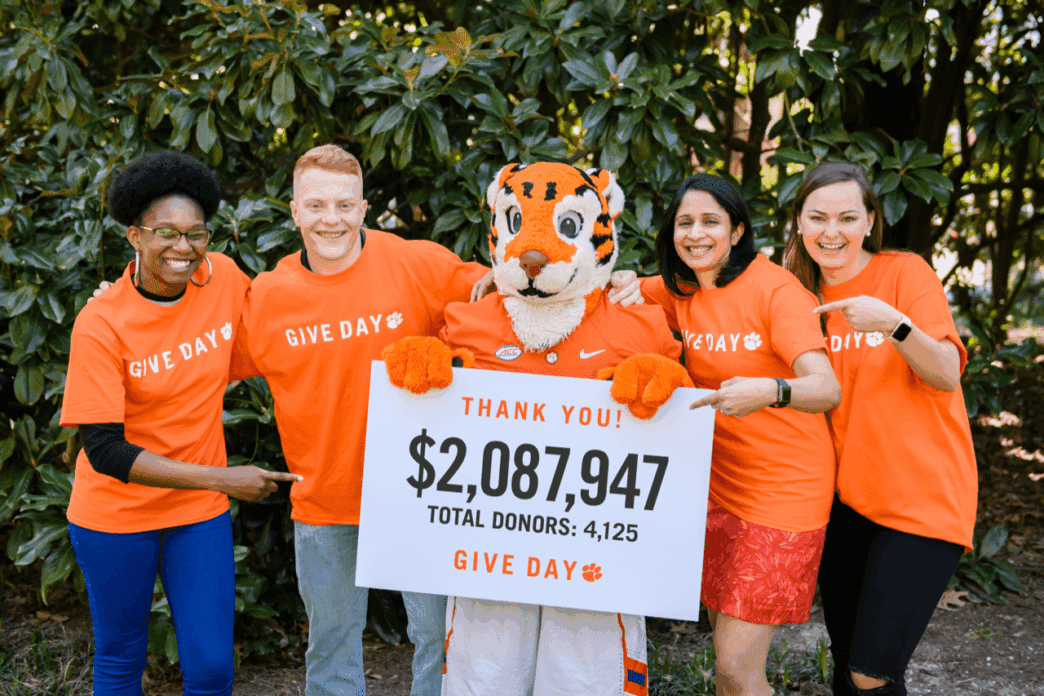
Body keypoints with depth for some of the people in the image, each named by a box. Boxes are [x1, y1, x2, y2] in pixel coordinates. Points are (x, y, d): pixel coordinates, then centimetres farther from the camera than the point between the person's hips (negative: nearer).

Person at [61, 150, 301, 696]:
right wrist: (221, 479, -21)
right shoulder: (100, 324, -19)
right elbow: (103, 450, -20)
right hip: (116, 513, -2)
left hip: (200, 509, 3)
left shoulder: (224, 277, -9)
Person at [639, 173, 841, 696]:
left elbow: (827, 390, -26)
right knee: (728, 643, 15)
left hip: (783, 489, -6)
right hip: (719, 478, 6)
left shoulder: (775, 289, -16)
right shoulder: (681, 291, 3)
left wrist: (769, 390, -47)